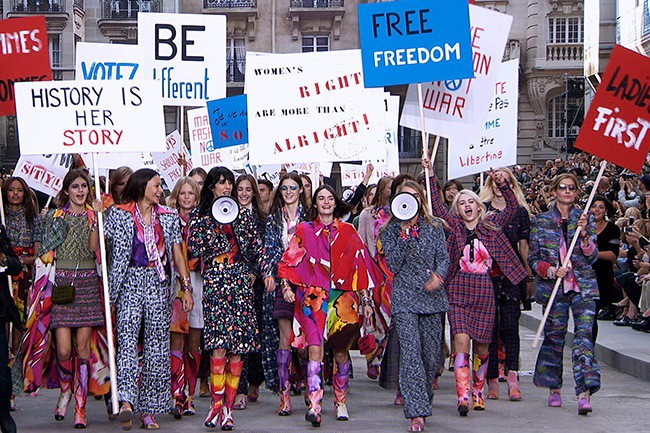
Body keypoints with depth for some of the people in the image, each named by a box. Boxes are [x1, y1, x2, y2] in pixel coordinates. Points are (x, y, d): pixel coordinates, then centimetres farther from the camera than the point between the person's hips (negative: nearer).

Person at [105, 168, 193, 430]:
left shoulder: (168, 217, 13)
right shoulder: (119, 215, 5)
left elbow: (177, 254, 11)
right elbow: (103, 248, 7)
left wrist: (186, 288, 6)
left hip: (159, 284, 3)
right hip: (130, 283, -3)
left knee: (156, 345, 0)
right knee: (127, 338, -18)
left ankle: (148, 410, 3)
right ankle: (126, 400, -30)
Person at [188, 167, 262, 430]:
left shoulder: (243, 215, 16)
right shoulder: (200, 216, 9)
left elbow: (257, 247, 15)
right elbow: (194, 248, -1)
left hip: (240, 280, 3)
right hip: (214, 279, -2)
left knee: (238, 344, -2)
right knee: (219, 342, -15)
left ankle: (228, 405, 2)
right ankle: (217, 402, -12)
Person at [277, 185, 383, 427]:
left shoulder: (347, 232, 12)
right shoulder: (304, 230, 11)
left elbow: (360, 265, 11)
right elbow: (290, 261, 7)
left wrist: (365, 300, 8)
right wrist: (286, 286, -9)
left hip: (342, 298, 2)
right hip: (313, 297, -2)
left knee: (340, 351, 7)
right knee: (315, 349, -15)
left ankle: (340, 402, 23)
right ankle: (314, 406, -23)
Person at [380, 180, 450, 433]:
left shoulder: (434, 227, 11)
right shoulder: (390, 230, 3)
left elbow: (444, 257, 9)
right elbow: (393, 265, -7)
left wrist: (438, 275, -11)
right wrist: (404, 234, -14)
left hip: (432, 296, 3)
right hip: (404, 298, -3)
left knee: (431, 353, 6)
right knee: (410, 352, -14)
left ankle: (421, 400, 28)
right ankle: (416, 412, -18)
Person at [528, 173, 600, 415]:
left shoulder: (586, 220, 8)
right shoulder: (540, 222, 7)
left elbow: (592, 257, 4)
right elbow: (533, 258, 6)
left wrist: (584, 234, -12)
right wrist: (550, 270, -11)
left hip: (583, 286, 0)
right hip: (554, 286, 0)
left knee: (584, 335, -12)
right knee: (554, 336, 4)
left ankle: (584, 393, -18)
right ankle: (554, 389, 21)